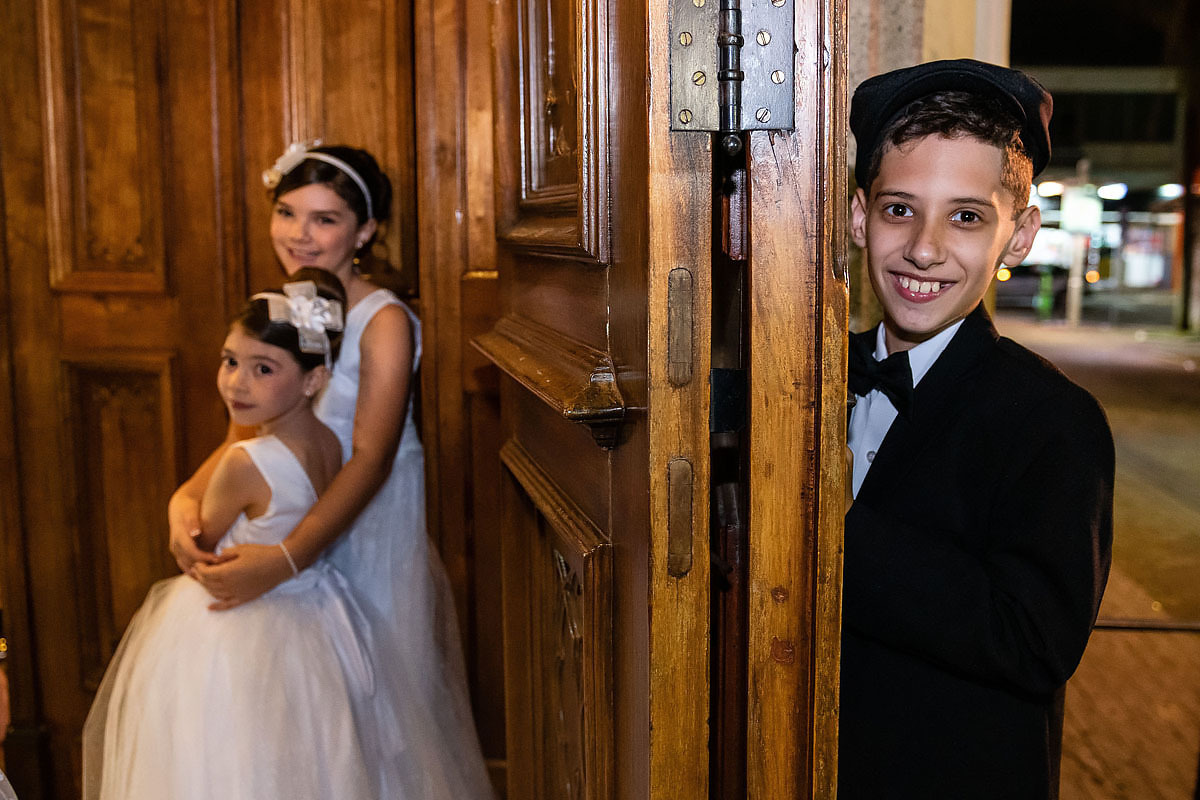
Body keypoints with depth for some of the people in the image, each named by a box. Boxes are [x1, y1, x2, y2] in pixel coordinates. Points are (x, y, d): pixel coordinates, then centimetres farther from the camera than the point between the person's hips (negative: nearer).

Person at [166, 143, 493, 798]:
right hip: (289, 537, 6)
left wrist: (284, 558, -33)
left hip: (370, 538, -5)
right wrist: (185, 499, -16)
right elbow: (241, 437, 4)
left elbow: (371, 457, -23)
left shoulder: (383, 321, -15)